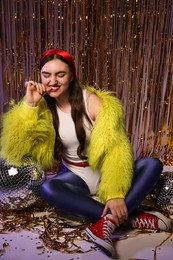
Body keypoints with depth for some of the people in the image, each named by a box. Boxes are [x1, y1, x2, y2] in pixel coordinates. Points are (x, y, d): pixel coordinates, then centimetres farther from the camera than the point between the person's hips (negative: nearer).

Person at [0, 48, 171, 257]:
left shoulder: (93, 100, -13)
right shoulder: (42, 107, -5)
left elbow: (114, 147, -21)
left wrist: (115, 193, -33)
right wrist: (28, 106, -22)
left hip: (104, 171, 0)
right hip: (74, 176, 1)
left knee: (153, 164, -23)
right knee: (48, 189, -33)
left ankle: (109, 221, -34)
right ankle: (130, 216, -27)